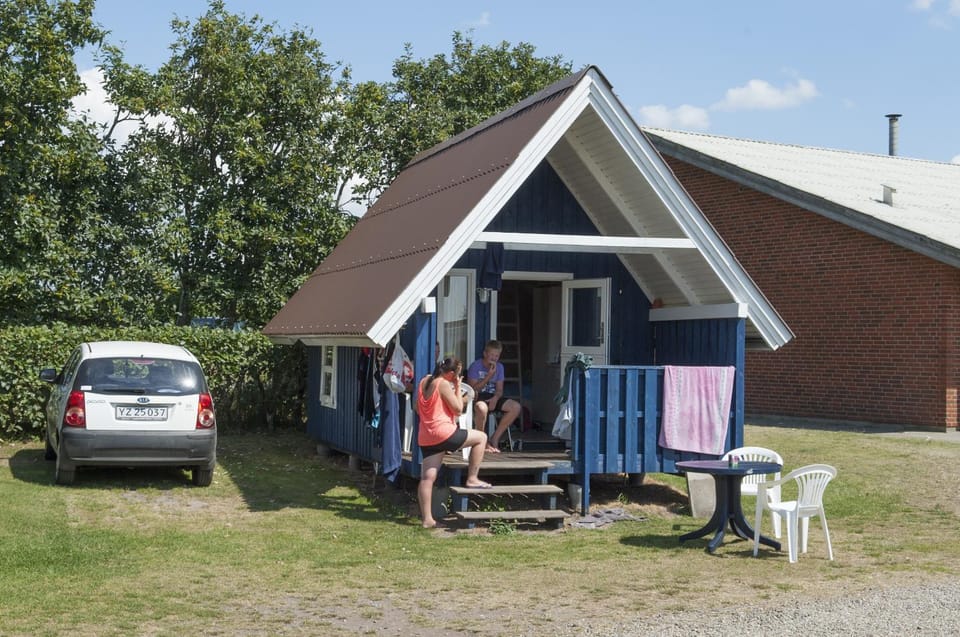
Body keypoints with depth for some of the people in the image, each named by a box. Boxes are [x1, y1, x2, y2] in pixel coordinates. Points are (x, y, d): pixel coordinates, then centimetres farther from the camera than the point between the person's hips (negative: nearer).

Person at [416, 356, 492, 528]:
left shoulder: (424, 381, 14)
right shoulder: (444, 384, -11)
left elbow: (418, 408, 24)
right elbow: (458, 409, -8)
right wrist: (458, 388, 1)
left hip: (425, 438, 8)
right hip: (443, 433, -8)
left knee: (427, 477, 3)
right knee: (481, 437, 9)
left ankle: (427, 519, 1)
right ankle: (472, 479, 10)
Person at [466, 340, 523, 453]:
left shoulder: (499, 367, 9)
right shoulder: (475, 366, -8)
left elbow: (499, 390, 8)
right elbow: (473, 389, -14)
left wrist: (495, 398, -17)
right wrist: (489, 376, -19)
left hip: (492, 397, 6)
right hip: (478, 397, -6)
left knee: (516, 407, -17)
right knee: (482, 407, -42)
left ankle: (495, 438, -9)